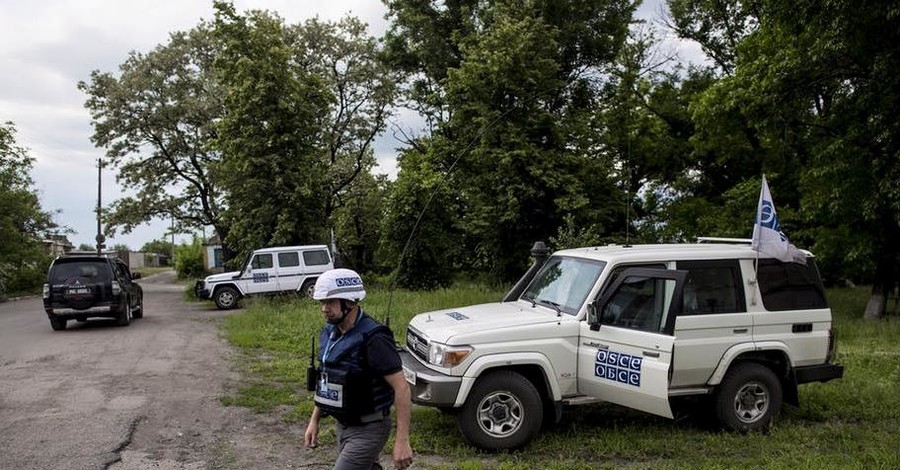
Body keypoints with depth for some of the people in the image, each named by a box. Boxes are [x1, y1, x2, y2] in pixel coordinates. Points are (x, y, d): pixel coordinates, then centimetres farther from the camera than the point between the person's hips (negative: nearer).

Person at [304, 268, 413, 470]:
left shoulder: (373, 338, -23)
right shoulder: (329, 333, 2)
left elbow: (401, 387, -24)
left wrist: (402, 441, -25)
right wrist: (314, 420, 14)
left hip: (368, 430, -8)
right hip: (343, 425, 8)